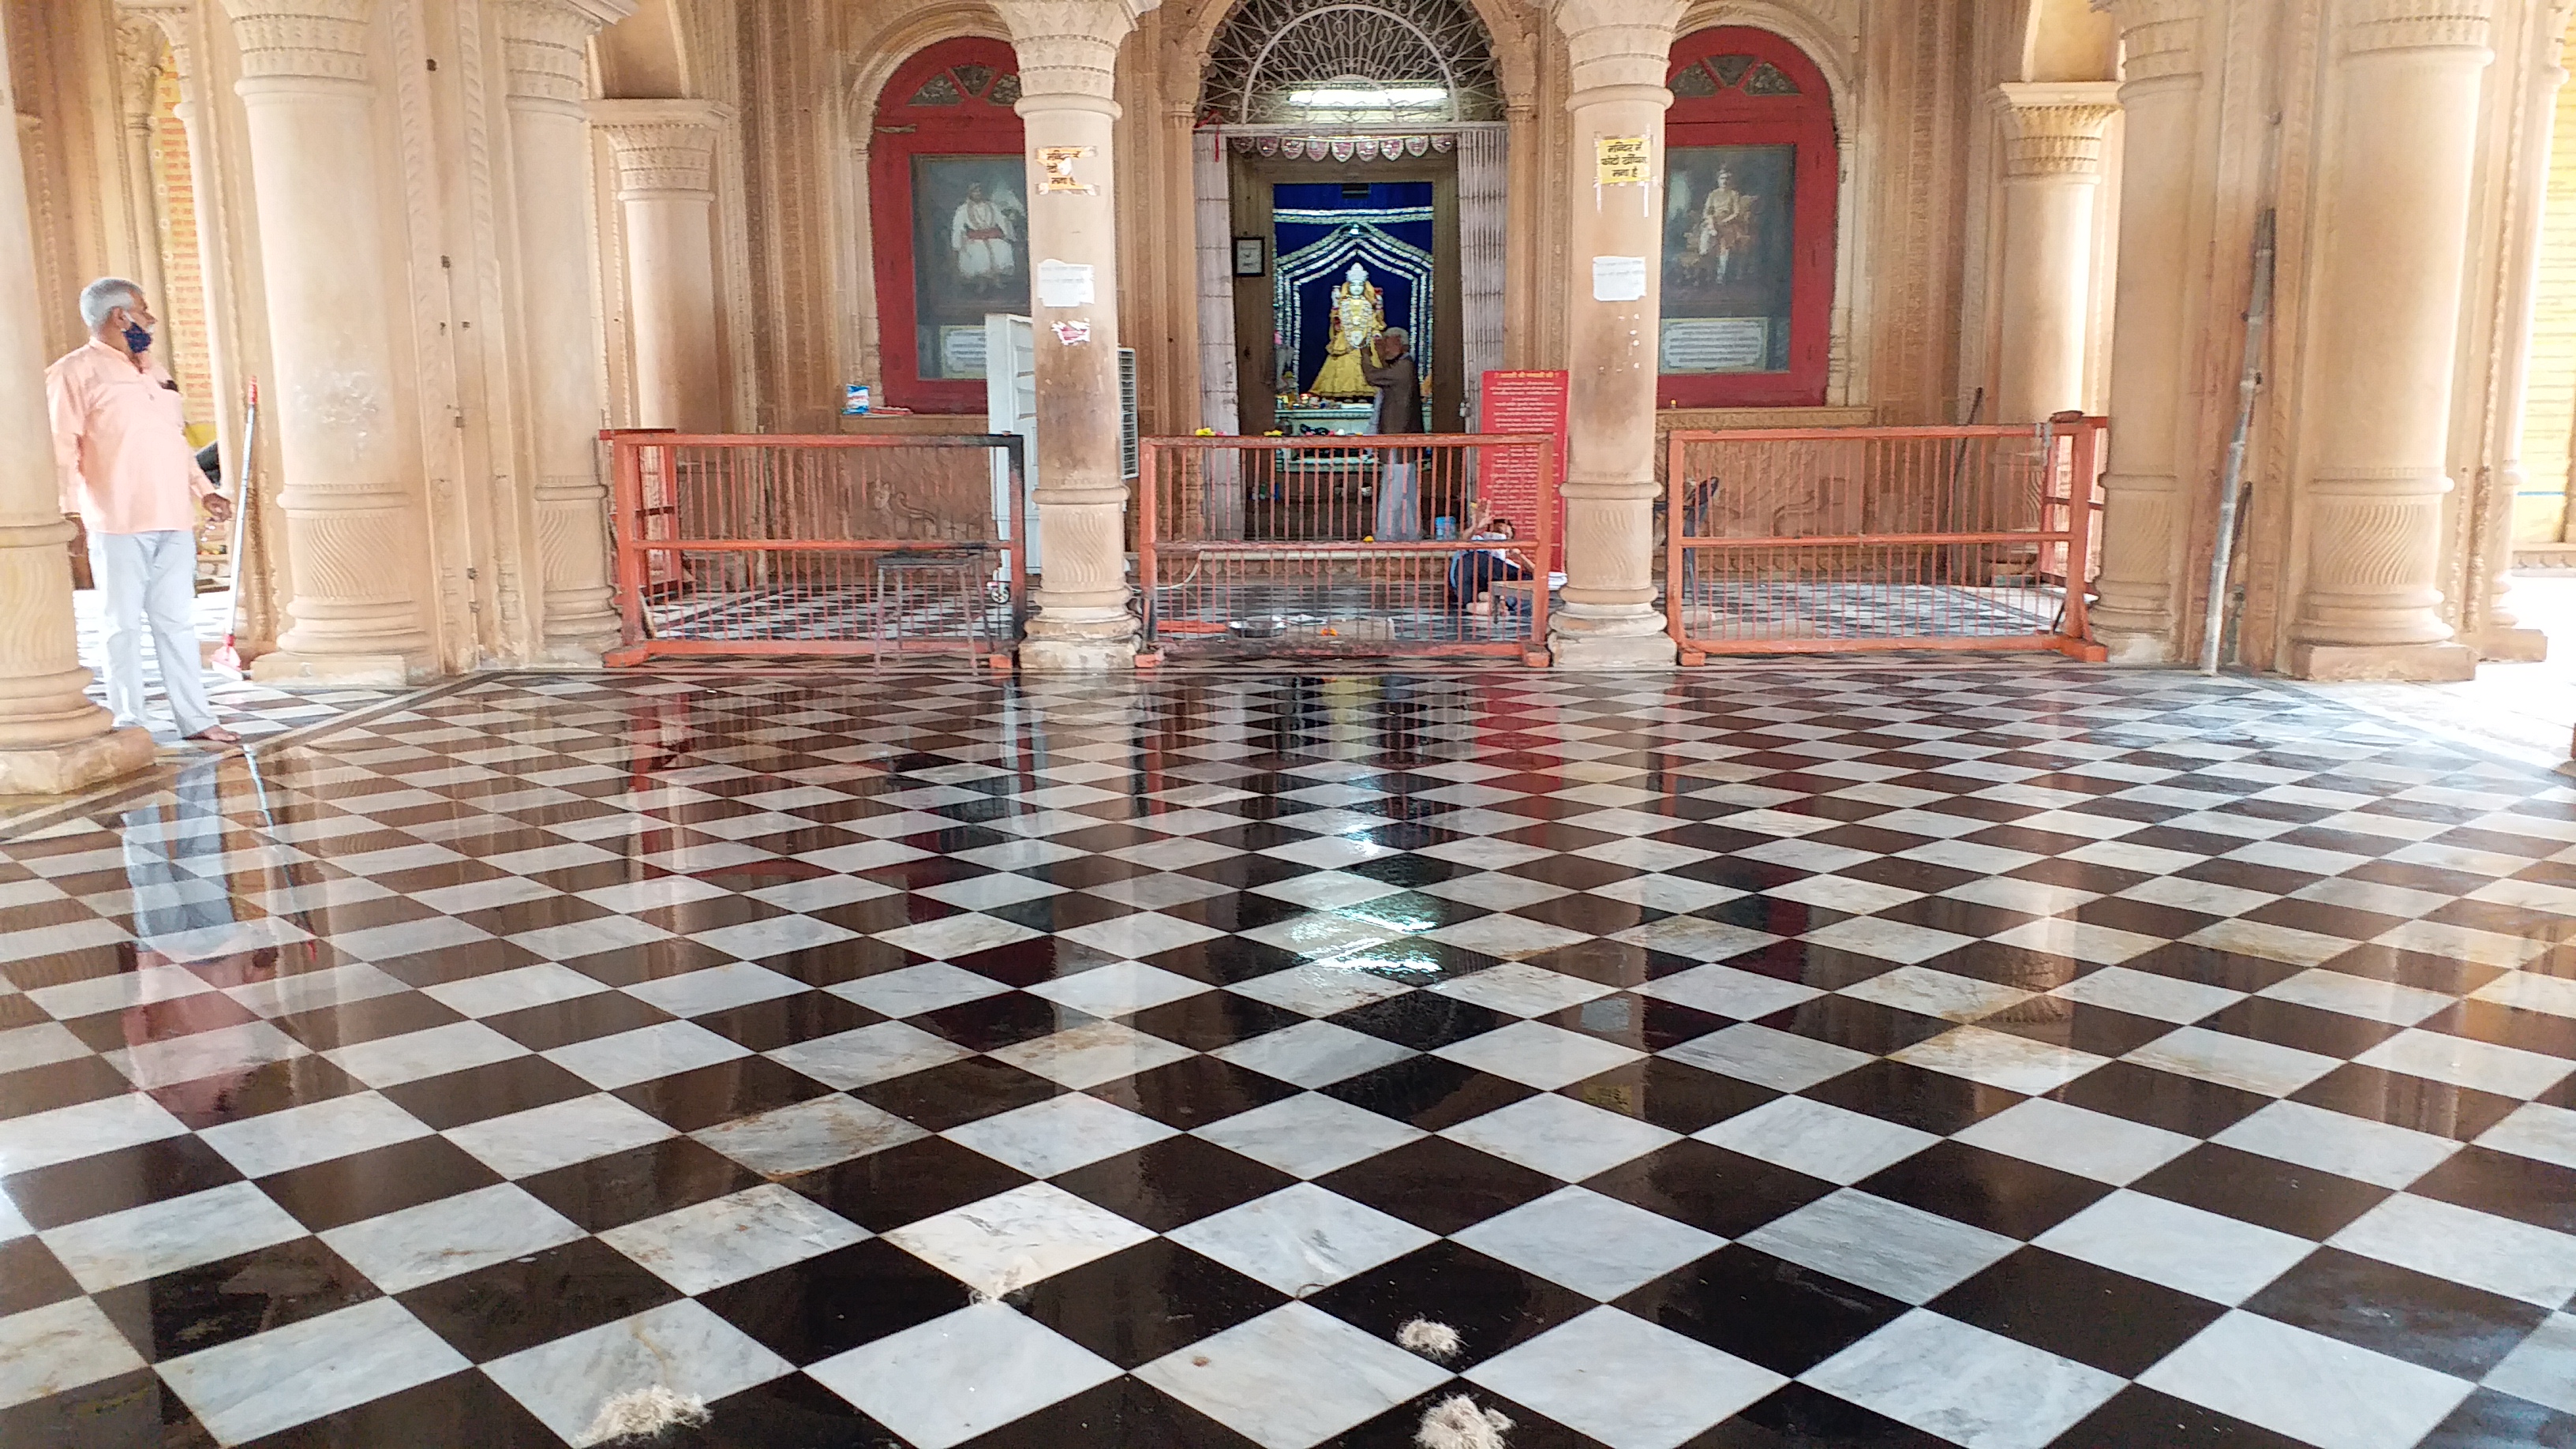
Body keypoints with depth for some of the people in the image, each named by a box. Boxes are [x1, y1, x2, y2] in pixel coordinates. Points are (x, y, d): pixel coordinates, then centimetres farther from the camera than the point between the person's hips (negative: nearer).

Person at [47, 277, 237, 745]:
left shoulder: (153, 370, 20)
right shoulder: (76, 372, -3)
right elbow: (61, 448, -10)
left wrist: (205, 491, 20)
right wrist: (69, 507, -18)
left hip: (174, 520, 6)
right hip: (118, 525, -6)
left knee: (177, 622, 9)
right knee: (125, 625, -1)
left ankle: (195, 719, 13)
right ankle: (129, 725, 5)